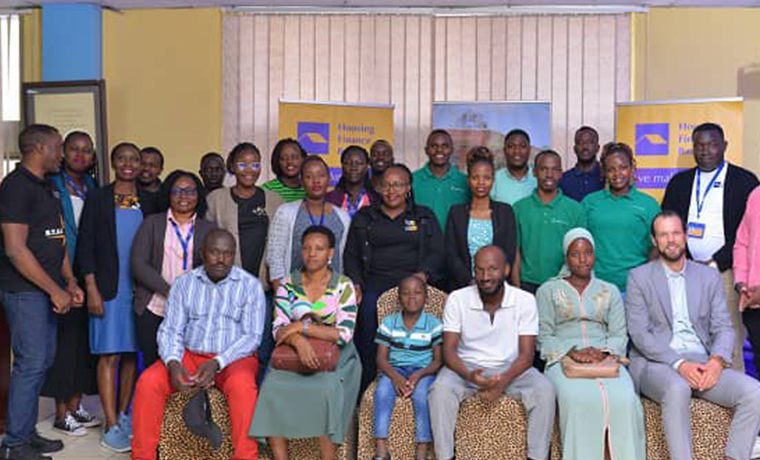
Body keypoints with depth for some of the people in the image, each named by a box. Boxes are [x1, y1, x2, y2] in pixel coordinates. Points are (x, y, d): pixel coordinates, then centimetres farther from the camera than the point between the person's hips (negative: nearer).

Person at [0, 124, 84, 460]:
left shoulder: (46, 187, 15)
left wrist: (69, 281, 10)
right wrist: (54, 290, -16)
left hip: (47, 290, 9)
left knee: (43, 361, 14)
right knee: (31, 364, -4)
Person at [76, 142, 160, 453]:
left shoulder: (148, 202, 10)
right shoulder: (97, 199, 1)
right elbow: (85, 246, -2)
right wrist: (92, 290, -9)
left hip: (140, 288, 4)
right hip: (109, 288, -3)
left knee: (132, 353, 9)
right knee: (110, 354, -4)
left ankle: (123, 414, 22)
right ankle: (111, 426, 1)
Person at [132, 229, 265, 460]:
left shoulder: (250, 285, 0)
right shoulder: (184, 283, 8)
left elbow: (252, 336, -6)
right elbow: (170, 330, 4)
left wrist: (217, 363, -20)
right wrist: (173, 363, -17)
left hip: (234, 358, -3)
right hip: (190, 356, 3)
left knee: (242, 385, -35)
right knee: (149, 381, -21)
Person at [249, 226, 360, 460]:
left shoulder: (344, 286, -2)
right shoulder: (288, 285, 5)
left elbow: (344, 334, -12)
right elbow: (279, 330, -4)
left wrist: (301, 327, -16)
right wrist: (299, 341, -26)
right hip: (293, 355, 2)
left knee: (327, 389, -31)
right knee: (272, 388, -25)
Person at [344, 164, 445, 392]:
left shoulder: (425, 217, 20)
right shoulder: (364, 218, 23)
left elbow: (437, 253, 9)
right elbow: (351, 255, 17)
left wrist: (422, 275, -10)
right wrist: (355, 284, 0)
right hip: (375, 283, 1)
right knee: (368, 308, -32)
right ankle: (367, 389, -25)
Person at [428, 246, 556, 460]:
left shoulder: (525, 300, -7)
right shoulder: (457, 299, -7)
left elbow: (526, 354, -9)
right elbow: (449, 350, -9)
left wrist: (503, 381, -28)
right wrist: (469, 375, -30)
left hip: (511, 369, 0)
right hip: (467, 368, 0)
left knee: (544, 390, -27)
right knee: (440, 389, -30)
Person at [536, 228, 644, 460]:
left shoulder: (610, 291, 23)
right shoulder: (548, 290, 15)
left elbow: (620, 335, 13)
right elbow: (544, 336, 6)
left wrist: (603, 351, -9)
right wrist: (572, 352, -11)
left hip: (605, 359, 2)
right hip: (563, 359, -2)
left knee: (624, 399, -31)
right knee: (579, 400, -35)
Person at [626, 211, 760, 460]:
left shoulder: (710, 277, 15)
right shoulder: (639, 277, 4)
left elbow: (724, 327, 9)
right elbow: (639, 333, -5)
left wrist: (717, 360, -14)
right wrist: (678, 364, -18)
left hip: (702, 362, 4)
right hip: (655, 362, -4)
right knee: (677, 389, -36)